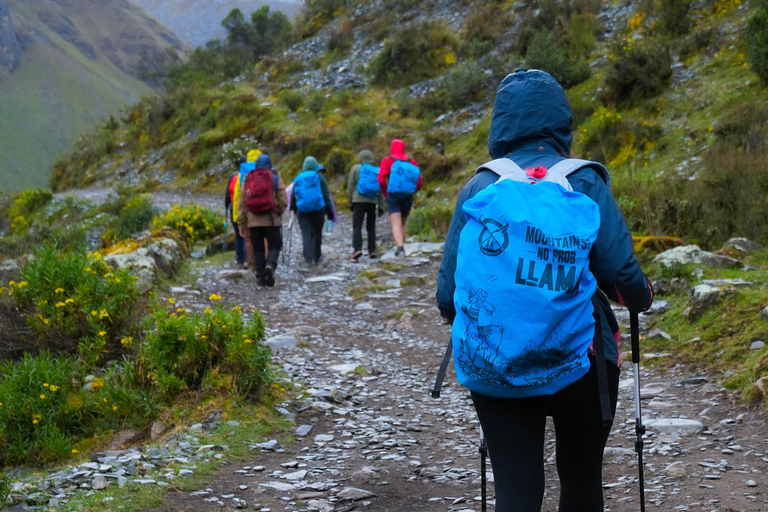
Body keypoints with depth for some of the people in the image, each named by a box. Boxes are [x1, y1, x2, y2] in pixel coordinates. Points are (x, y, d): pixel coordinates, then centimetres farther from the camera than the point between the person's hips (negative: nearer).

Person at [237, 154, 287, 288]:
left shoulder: (247, 180, 8)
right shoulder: (276, 179, 1)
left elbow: (241, 205, 7)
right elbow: (283, 203, -3)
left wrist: (242, 225, 11)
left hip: (253, 221, 2)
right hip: (271, 221, -2)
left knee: (258, 249, 9)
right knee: (275, 246, 6)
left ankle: (260, 277, 5)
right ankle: (270, 265, -21)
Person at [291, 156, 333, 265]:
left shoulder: (298, 179, 8)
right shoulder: (319, 178, 0)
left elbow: (293, 196, 13)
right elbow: (326, 195, -2)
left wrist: (293, 207, 29)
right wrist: (329, 211, 1)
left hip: (302, 210, 1)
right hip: (318, 210, -1)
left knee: (306, 234, -1)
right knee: (317, 233, 13)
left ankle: (308, 257, -14)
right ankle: (317, 257, 18)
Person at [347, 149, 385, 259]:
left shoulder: (356, 168, 2)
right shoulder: (377, 171, 11)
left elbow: (350, 186, 0)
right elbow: (381, 190, 9)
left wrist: (350, 202, 7)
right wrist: (381, 207, 12)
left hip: (359, 201, -3)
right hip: (372, 201, 3)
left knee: (357, 226, -7)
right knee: (371, 227, 11)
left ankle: (357, 249, -23)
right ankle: (372, 250, 5)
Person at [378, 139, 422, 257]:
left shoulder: (387, 161, -1)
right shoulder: (412, 162, 6)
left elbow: (381, 180, -11)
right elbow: (419, 183, 1)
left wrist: (385, 193, 4)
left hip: (393, 196, -3)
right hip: (408, 197, 3)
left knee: (396, 224, -10)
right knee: (402, 224, 17)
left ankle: (400, 248, -28)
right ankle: (401, 248, 18)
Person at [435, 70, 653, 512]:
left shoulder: (479, 188, -4)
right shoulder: (585, 184, -7)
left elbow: (448, 292, -5)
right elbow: (622, 274, -10)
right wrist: (643, 298, 13)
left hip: (494, 370, 1)